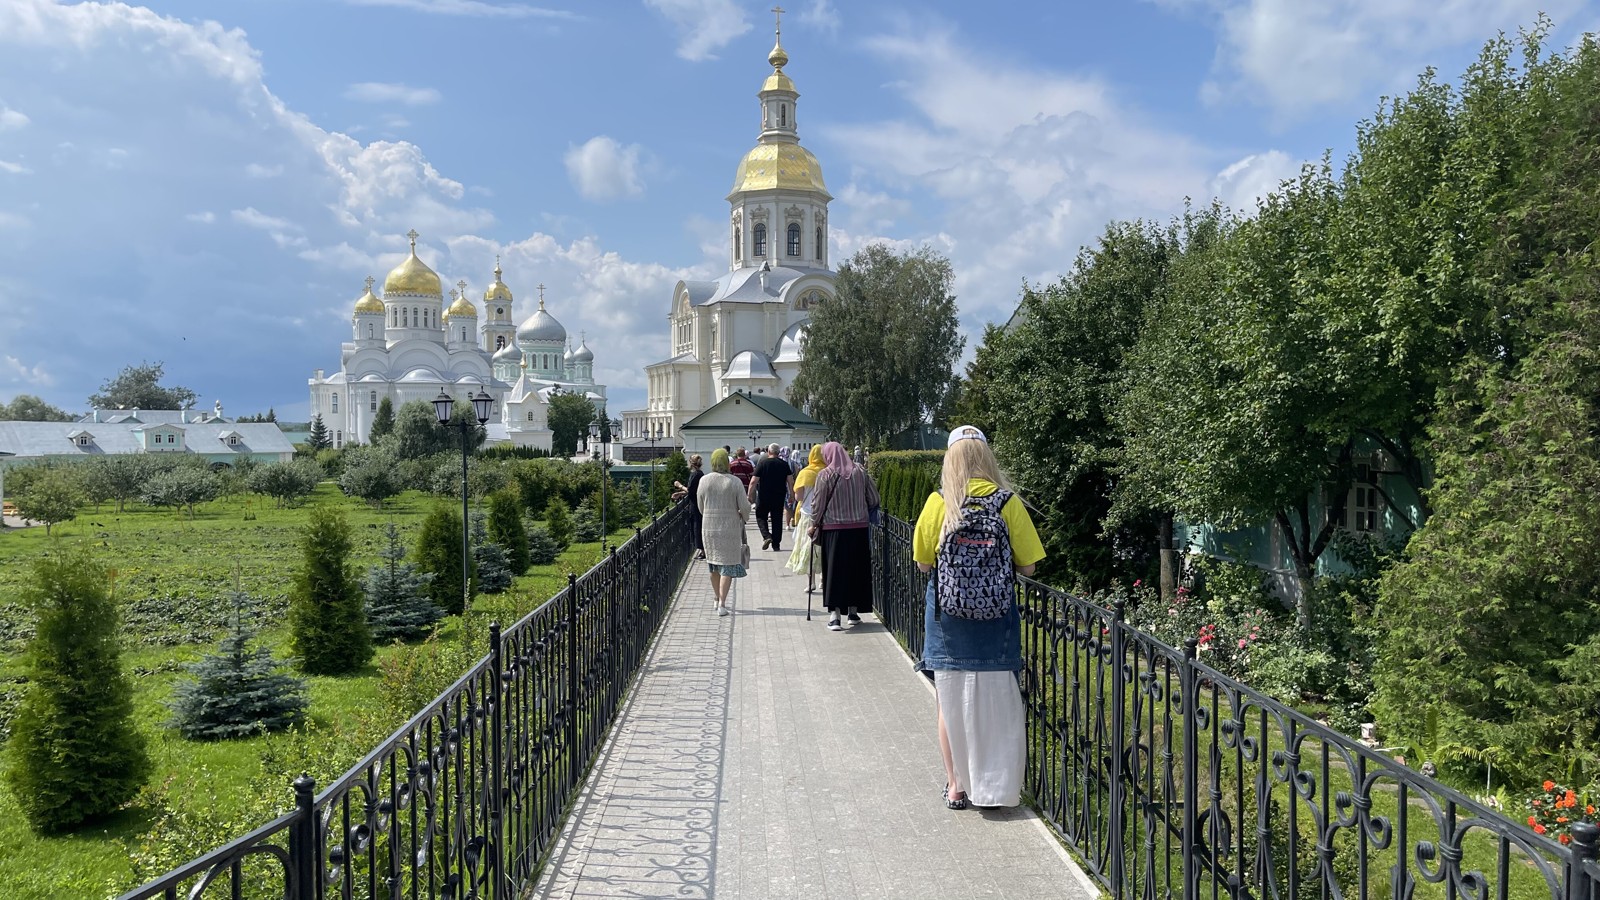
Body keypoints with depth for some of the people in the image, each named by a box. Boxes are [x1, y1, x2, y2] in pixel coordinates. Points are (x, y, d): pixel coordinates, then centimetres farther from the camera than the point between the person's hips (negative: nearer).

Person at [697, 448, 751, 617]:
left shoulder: (704, 481, -2)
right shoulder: (734, 482, -10)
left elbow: (701, 507, 7)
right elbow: (744, 506, -7)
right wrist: (744, 517, 14)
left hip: (709, 527, 3)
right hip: (730, 527, -3)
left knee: (714, 565, 18)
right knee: (728, 565, 1)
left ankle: (717, 599, 29)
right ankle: (721, 603, -6)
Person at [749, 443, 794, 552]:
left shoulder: (763, 463, -8)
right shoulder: (784, 464, 2)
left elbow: (753, 482, -11)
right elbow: (791, 481, 0)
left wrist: (750, 495, -3)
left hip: (764, 496, -3)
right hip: (779, 497, 3)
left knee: (761, 516, 13)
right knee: (777, 519, 10)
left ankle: (766, 536, -9)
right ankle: (776, 545, 12)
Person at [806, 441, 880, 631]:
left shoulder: (825, 475, -8)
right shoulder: (860, 472, 2)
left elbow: (818, 503, -6)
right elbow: (874, 499, 6)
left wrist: (814, 524, 8)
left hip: (833, 528, -3)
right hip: (859, 528, 3)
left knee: (835, 569, 0)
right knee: (856, 568, 13)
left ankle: (836, 614, -6)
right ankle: (853, 610, 21)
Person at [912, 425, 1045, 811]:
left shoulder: (937, 503, -6)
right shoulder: (1008, 503, -7)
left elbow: (923, 563, 0)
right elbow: (1028, 566, -4)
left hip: (947, 613, 0)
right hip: (996, 615, 0)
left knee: (950, 702, 12)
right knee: (996, 701, 11)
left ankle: (956, 785, 19)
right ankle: (996, 784, 17)